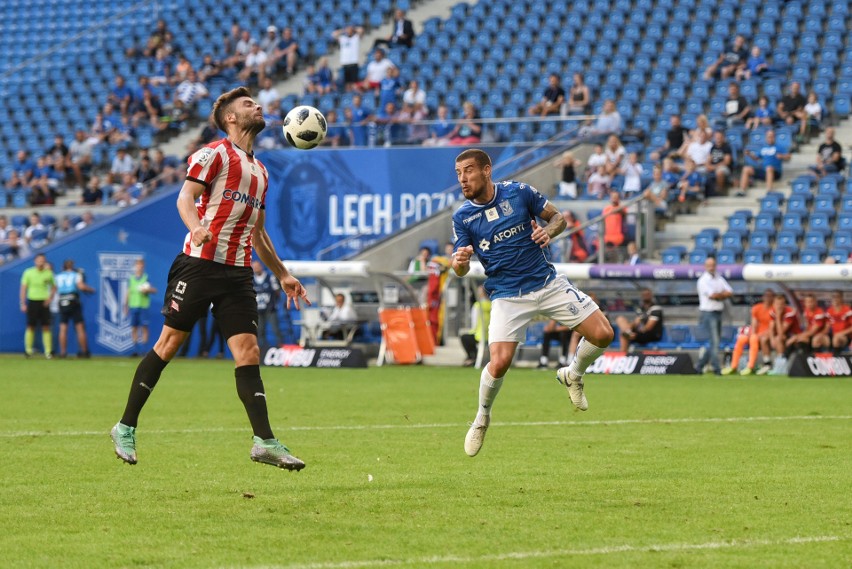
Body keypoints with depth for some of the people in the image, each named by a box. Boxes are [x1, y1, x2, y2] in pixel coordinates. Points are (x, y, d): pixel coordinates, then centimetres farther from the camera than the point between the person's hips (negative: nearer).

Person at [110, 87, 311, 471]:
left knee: (248, 351, -4)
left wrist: (282, 274, 26)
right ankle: (126, 427, 7)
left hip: (238, 272, 6)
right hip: (200, 263, -6)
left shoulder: (259, 171, 21)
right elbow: (185, 197, -14)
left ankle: (265, 442, -7)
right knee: (169, 343, -3)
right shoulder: (214, 154, -2)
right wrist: (196, 227, -34)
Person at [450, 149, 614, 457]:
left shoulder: (519, 192, -4)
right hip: (507, 296, -2)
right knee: (499, 362, -21)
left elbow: (559, 217, 7)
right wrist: (459, 262, -28)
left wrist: (548, 230, -16)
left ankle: (573, 375, 24)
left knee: (602, 334, -8)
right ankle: (482, 418, 8)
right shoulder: (462, 217, -4)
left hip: (548, 283, 2)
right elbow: (461, 270, -4)